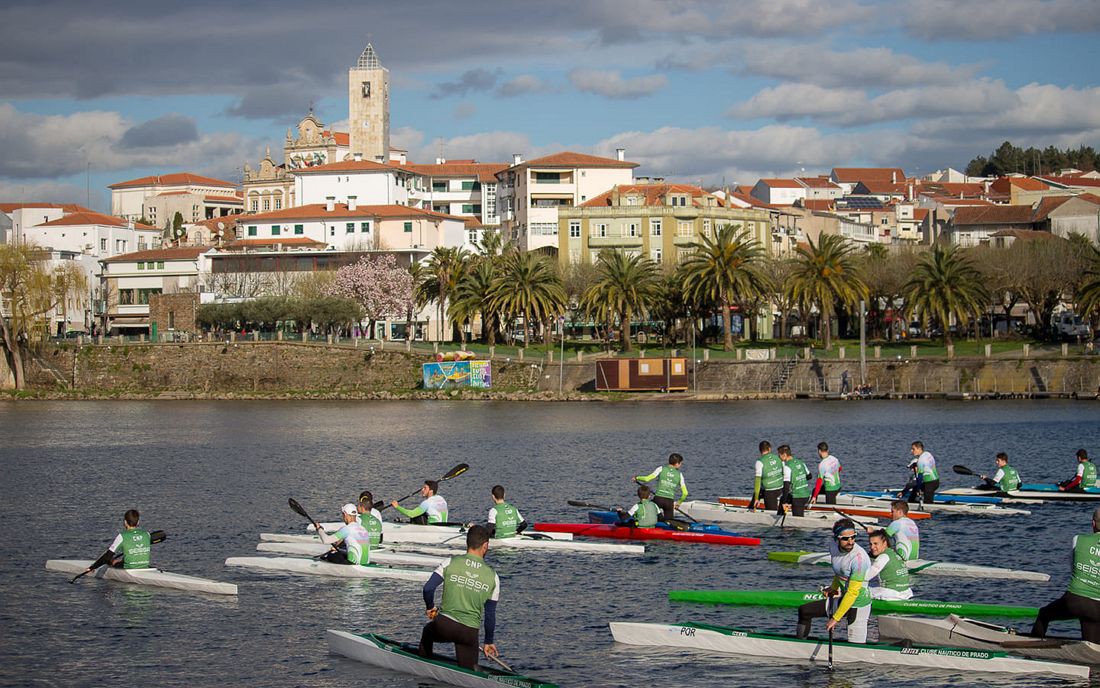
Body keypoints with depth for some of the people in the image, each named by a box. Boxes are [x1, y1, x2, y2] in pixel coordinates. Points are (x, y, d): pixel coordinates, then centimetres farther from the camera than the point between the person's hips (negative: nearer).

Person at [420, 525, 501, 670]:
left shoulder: (450, 563, -4)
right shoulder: (492, 577, 1)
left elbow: (428, 589, -9)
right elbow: (490, 615, 7)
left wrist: (430, 607, 13)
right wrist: (488, 642, 19)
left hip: (444, 626, 0)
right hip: (470, 633, 0)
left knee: (428, 632, 34)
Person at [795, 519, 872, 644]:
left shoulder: (859, 558, -27)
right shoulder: (833, 546, -4)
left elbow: (853, 592, -26)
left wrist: (835, 618, -25)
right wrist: (833, 588, 10)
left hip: (858, 605, -8)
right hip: (842, 599, 8)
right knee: (804, 611, 13)